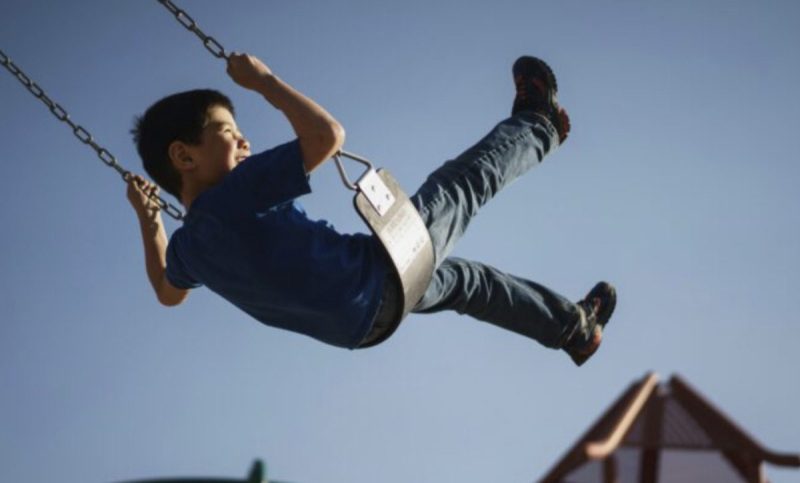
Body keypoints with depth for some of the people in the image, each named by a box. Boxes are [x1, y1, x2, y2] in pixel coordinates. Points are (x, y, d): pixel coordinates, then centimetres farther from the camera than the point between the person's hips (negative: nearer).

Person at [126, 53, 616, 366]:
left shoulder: (187, 245, -4)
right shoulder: (237, 194, -30)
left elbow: (168, 293, 19)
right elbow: (328, 134, -33)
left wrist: (148, 220, 23)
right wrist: (262, 79, -22)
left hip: (363, 321, 9)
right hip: (383, 274, -9)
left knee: (460, 277, 32)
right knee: (470, 178, 12)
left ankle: (575, 326, 48)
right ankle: (538, 126, 42)